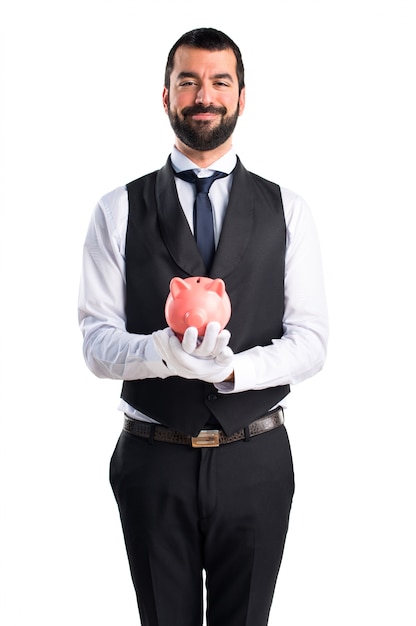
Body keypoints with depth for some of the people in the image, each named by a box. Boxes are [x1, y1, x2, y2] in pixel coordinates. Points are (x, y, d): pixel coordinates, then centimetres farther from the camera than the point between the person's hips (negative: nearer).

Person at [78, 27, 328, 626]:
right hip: (154, 460, -1)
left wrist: (235, 367, -22)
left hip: (255, 462, 1)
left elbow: (309, 340, -3)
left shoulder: (286, 210, 3)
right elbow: (98, 340, -5)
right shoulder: (119, 211, 0)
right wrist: (163, 351, -26)